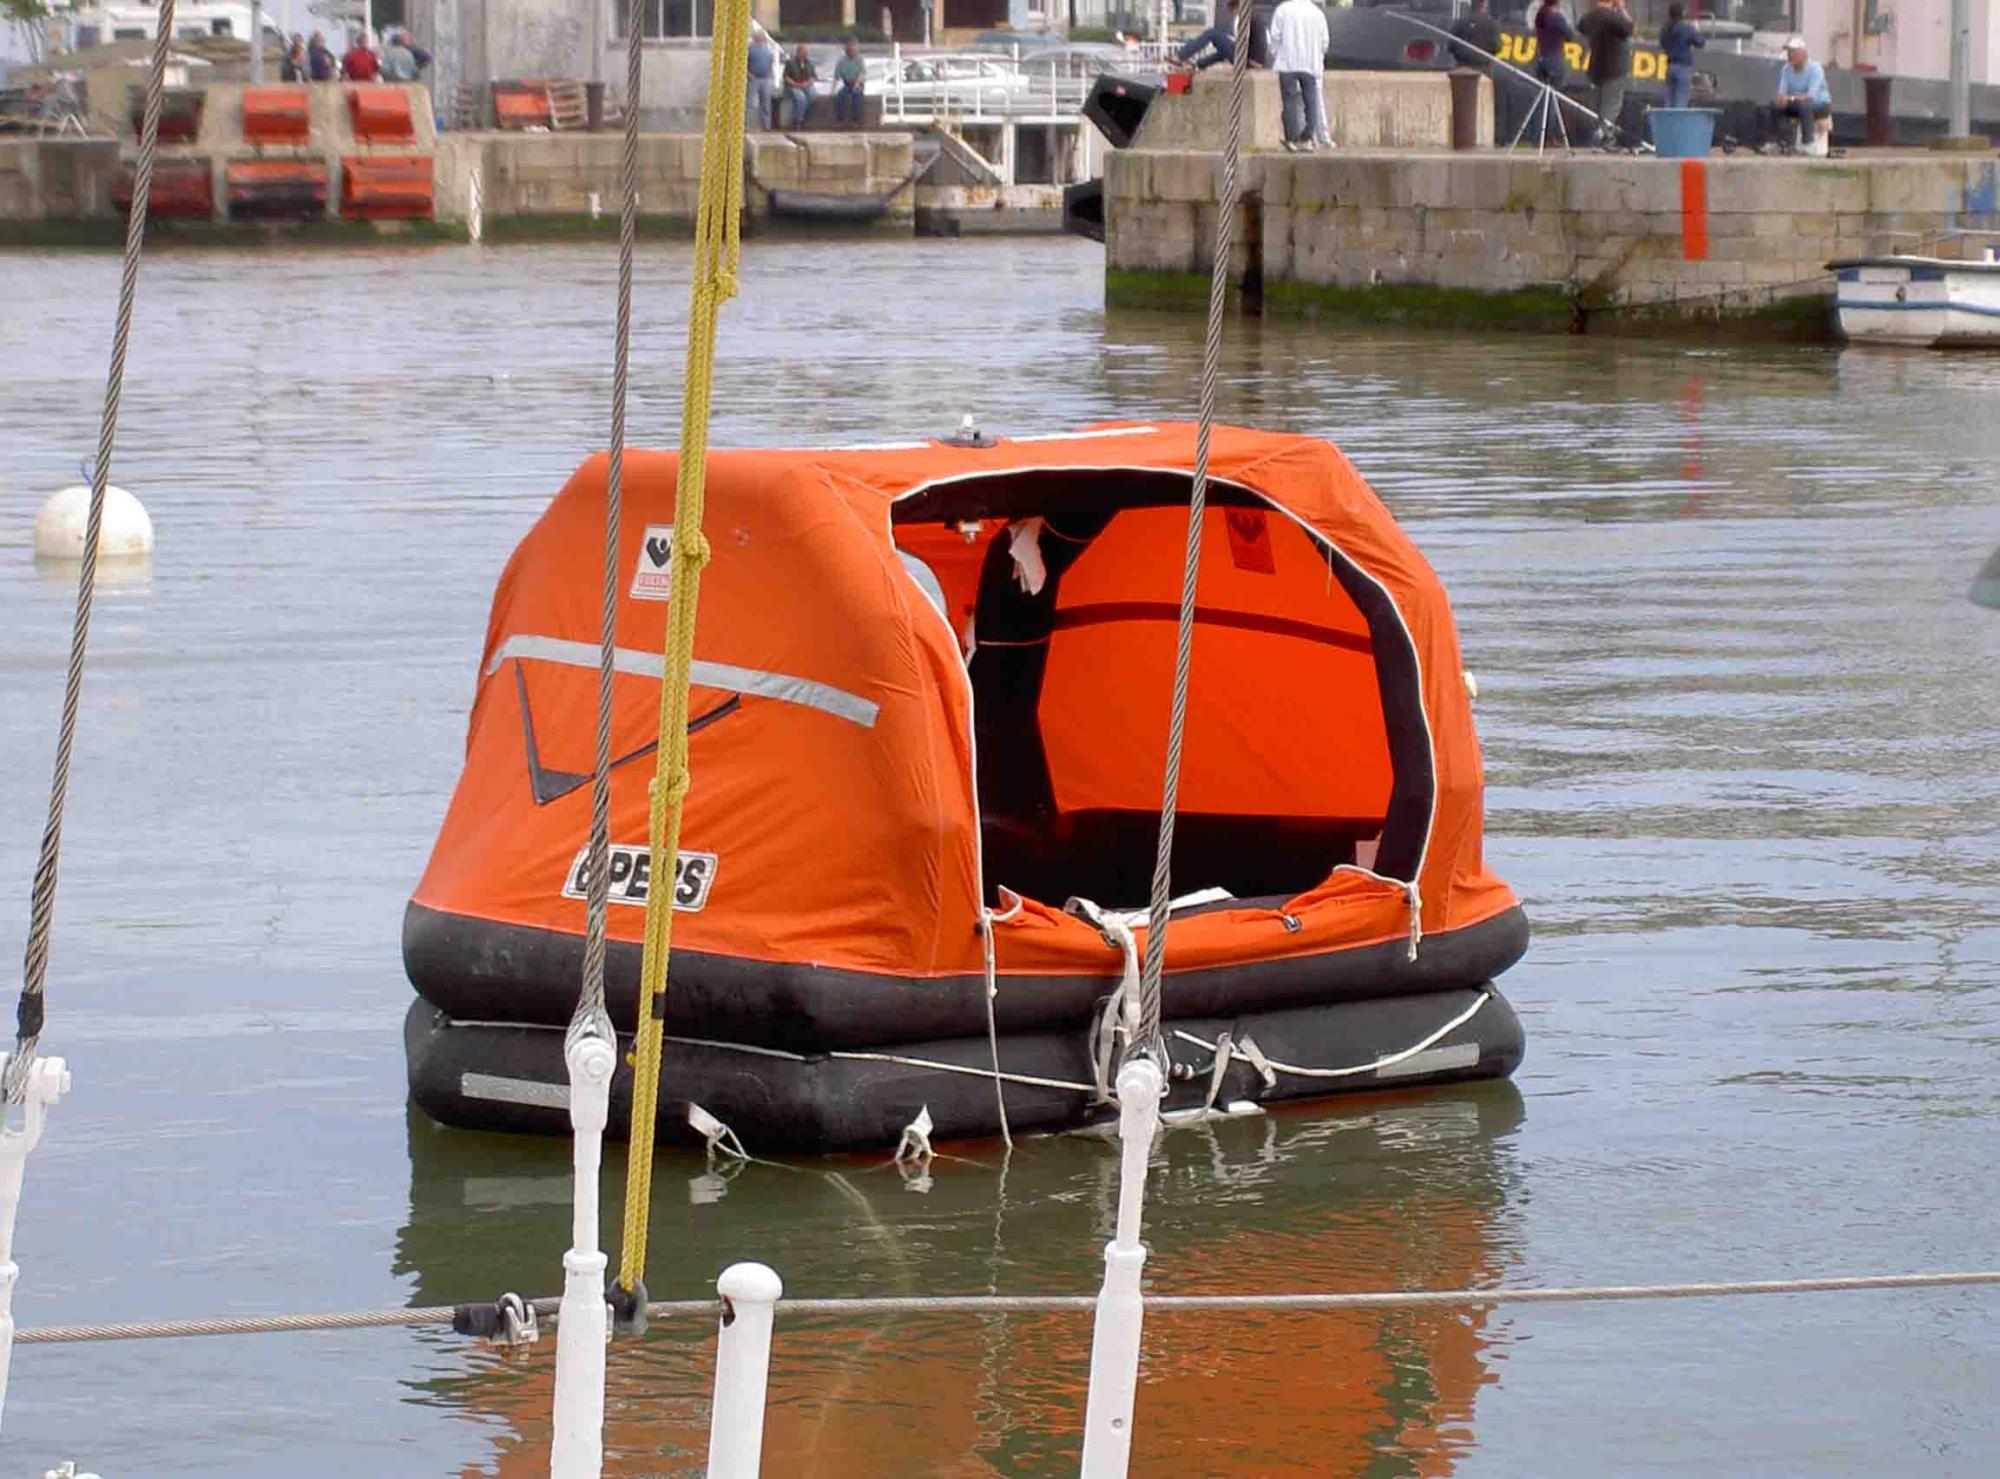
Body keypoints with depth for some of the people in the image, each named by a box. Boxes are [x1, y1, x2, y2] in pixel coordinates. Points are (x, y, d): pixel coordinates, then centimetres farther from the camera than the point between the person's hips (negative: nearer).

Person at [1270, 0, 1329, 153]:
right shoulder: (1317, 13, 4)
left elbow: (1275, 37, -4)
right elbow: (1324, 41, 6)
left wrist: (1275, 57, 10)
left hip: (1289, 64, -2)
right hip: (1311, 65, 2)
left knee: (1290, 102, 0)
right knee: (1311, 102, 7)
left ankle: (1292, 139, -4)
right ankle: (1308, 139, 5)